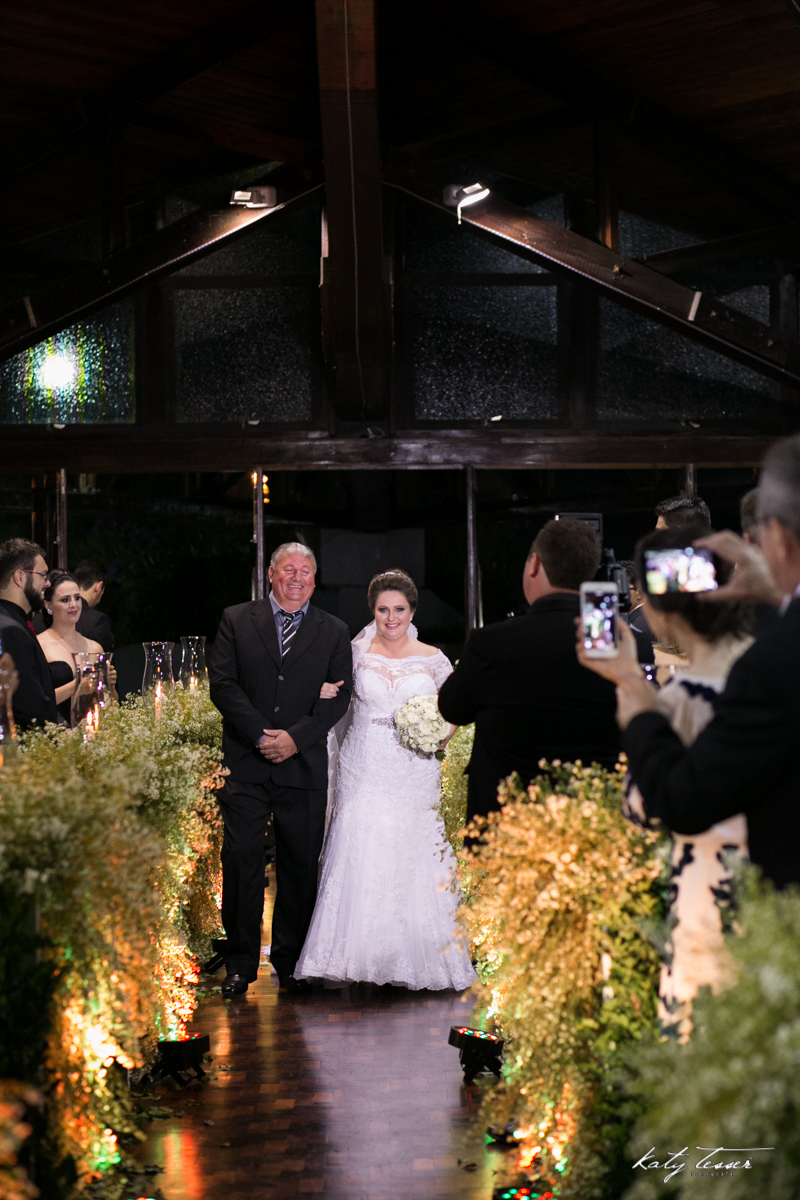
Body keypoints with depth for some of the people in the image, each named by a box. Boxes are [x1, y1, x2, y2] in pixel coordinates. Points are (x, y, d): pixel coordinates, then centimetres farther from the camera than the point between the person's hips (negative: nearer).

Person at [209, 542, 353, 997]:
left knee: (301, 865, 4)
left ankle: (291, 961, 16)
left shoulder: (334, 631, 10)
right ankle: (241, 963, 5)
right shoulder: (236, 620, 8)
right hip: (246, 763, -1)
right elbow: (222, 684, -1)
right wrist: (261, 735, -11)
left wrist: (295, 737, -11)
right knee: (242, 861, -3)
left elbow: (339, 696, 3)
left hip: (304, 766, 1)